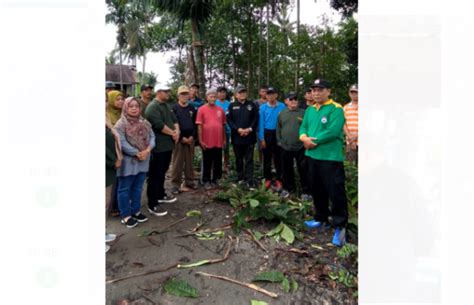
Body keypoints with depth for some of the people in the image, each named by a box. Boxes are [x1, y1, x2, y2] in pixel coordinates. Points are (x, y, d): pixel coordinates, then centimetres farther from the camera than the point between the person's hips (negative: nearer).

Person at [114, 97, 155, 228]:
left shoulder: (144, 123, 8)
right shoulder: (121, 124, -10)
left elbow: (152, 136, 3)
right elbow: (122, 143, -18)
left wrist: (147, 150, -15)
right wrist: (137, 153, -18)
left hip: (143, 160, 6)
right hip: (127, 161, -6)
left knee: (138, 188, 15)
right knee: (125, 189, 5)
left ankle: (135, 211, 29)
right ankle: (125, 215, 15)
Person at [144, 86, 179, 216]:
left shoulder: (167, 106, 14)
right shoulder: (153, 107, -15)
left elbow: (174, 120, 12)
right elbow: (159, 125, -24)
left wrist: (177, 131, -8)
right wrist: (173, 133, -12)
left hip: (168, 145, 9)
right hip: (158, 146, -9)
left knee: (162, 172, 20)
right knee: (155, 175, -4)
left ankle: (161, 195, 35)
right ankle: (152, 205, 3)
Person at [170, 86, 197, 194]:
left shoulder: (192, 108, 12)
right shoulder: (174, 108, -1)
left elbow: (195, 123, 9)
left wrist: (192, 136, -5)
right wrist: (181, 137, -12)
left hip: (190, 138, 4)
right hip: (179, 139, -4)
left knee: (189, 162, 9)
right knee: (177, 163, -3)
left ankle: (189, 182, 18)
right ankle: (176, 185, 2)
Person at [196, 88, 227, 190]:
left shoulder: (220, 110, 5)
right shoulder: (202, 109, -5)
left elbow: (223, 125, 10)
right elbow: (199, 126, -5)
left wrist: (224, 139, 10)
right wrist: (200, 140, -9)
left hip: (218, 141, 3)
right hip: (207, 142, -3)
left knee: (218, 163, 12)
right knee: (207, 163, 8)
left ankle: (215, 180, 27)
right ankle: (206, 181, 21)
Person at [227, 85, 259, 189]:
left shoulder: (252, 105, 7)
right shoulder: (232, 106, 6)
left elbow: (256, 119, 1)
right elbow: (229, 119, -3)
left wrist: (249, 129, -13)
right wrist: (238, 129, -15)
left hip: (250, 137, 0)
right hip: (237, 137, 1)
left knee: (249, 159, 1)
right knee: (239, 159, 11)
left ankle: (250, 180, 3)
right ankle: (240, 177, 25)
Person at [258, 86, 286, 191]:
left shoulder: (282, 107, -5)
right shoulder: (263, 107, 0)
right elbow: (261, 123, 0)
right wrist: (262, 138, -5)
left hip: (278, 133, -1)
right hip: (267, 133, 2)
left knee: (278, 157, 6)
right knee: (267, 157, 8)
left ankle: (278, 179, 14)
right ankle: (268, 178, 18)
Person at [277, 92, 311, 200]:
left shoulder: (303, 113, -1)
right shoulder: (282, 113, 8)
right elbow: (278, 128, 14)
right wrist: (279, 141, 8)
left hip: (301, 147, -3)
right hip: (285, 147, 3)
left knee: (303, 170, 1)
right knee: (287, 169, 14)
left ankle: (305, 191, 13)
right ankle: (288, 188, 32)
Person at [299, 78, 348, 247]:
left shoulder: (336, 109, -10)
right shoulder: (310, 110, 13)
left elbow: (332, 131, -21)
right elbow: (303, 127, 12)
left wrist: (313, 141, -14)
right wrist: (304, 138, -11)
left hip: (331, 157, -8)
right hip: (312, 156, 8)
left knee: (335, 191, -3)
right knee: (317, 190, 18)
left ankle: (340, 225, 9)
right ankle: (321, 218, 35)